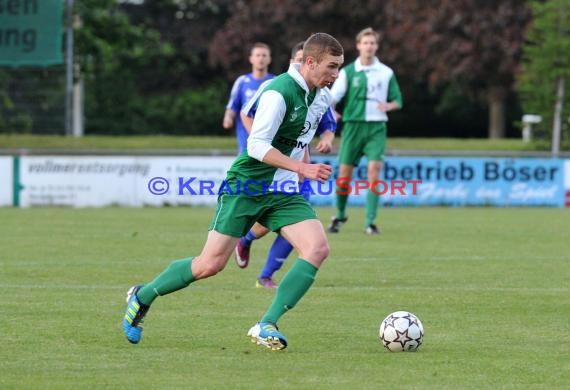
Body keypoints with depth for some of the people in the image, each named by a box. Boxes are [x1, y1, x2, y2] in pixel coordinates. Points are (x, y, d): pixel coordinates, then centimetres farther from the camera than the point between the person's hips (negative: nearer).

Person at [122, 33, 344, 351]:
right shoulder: (279, 92, -19)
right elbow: (256, 145, -25)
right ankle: (142, 297, 18)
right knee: (211, 265, -7)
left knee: (318, 247, -17)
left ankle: (267, 326, -15)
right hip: (245, 187, -7)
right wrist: (301, 168, -28)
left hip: (283, 193, 7)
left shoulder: (322, 96, 7)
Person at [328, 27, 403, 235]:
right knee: (345, 172, 1)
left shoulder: (386, 73, 7)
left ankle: (370, 222, -12)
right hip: (353, 124, 0)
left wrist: (388, 105, -10)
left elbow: (397, 100, 12)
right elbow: (332, 96, -7)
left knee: (374, 169, -14)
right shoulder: (348, 72, 3)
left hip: (376, 126, 0)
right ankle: (340, 215, 24)